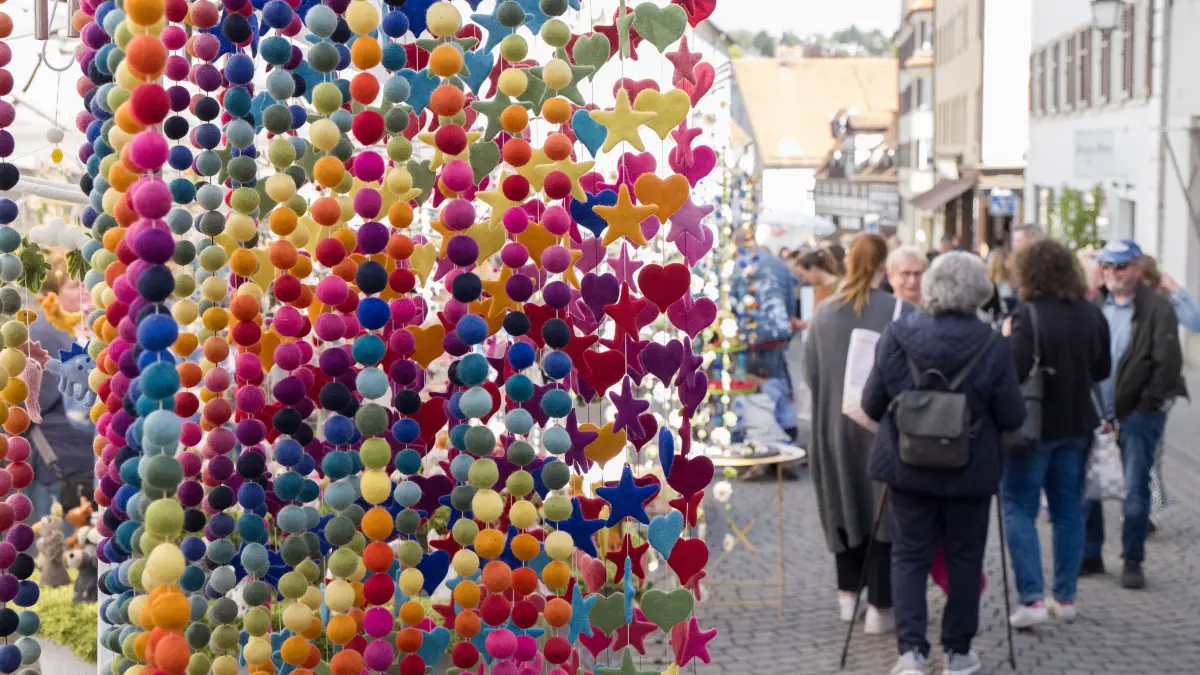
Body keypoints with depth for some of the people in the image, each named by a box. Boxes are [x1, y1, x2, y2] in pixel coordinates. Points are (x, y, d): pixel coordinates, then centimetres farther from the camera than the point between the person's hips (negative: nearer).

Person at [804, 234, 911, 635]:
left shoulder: (824, 312, -4)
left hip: (834, 425, 3)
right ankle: (879, 606, 8)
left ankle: (848, 593, 27)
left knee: (845, 507, 19)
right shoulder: (900, 312, -14)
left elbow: (810, 373, 2)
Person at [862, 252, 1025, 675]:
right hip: (970, 470, -1)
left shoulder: (896, 337, -10)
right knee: (964, 558, 14)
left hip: (907, 465, 1)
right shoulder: (993, 348, -14)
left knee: (909, 554, 10)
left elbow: (872, 406, -2)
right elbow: (1012, 418, -9)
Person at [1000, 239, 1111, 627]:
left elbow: (1014, 371, -23)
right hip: (1077, 424, 6)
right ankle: (1066, 598, 19)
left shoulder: (1028, 316, -18)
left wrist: (1007, 339, -7)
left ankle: (1032, 598, -5)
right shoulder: (1092, 315, 1)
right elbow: (1102, 370, 10)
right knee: (1069, 509, 14)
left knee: (1018, 508, 4)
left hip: (1037, 425, -6)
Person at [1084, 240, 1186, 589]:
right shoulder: (1095, 306, 9)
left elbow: (1168, 363, -10)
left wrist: (1144, 408, -13)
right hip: (1095, 412, 5)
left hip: (1138, 413, -4)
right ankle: (1090, 555, 18)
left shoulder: (1157, 308, -5)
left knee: (1135, 490, -1)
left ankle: (1133, 561, 11)